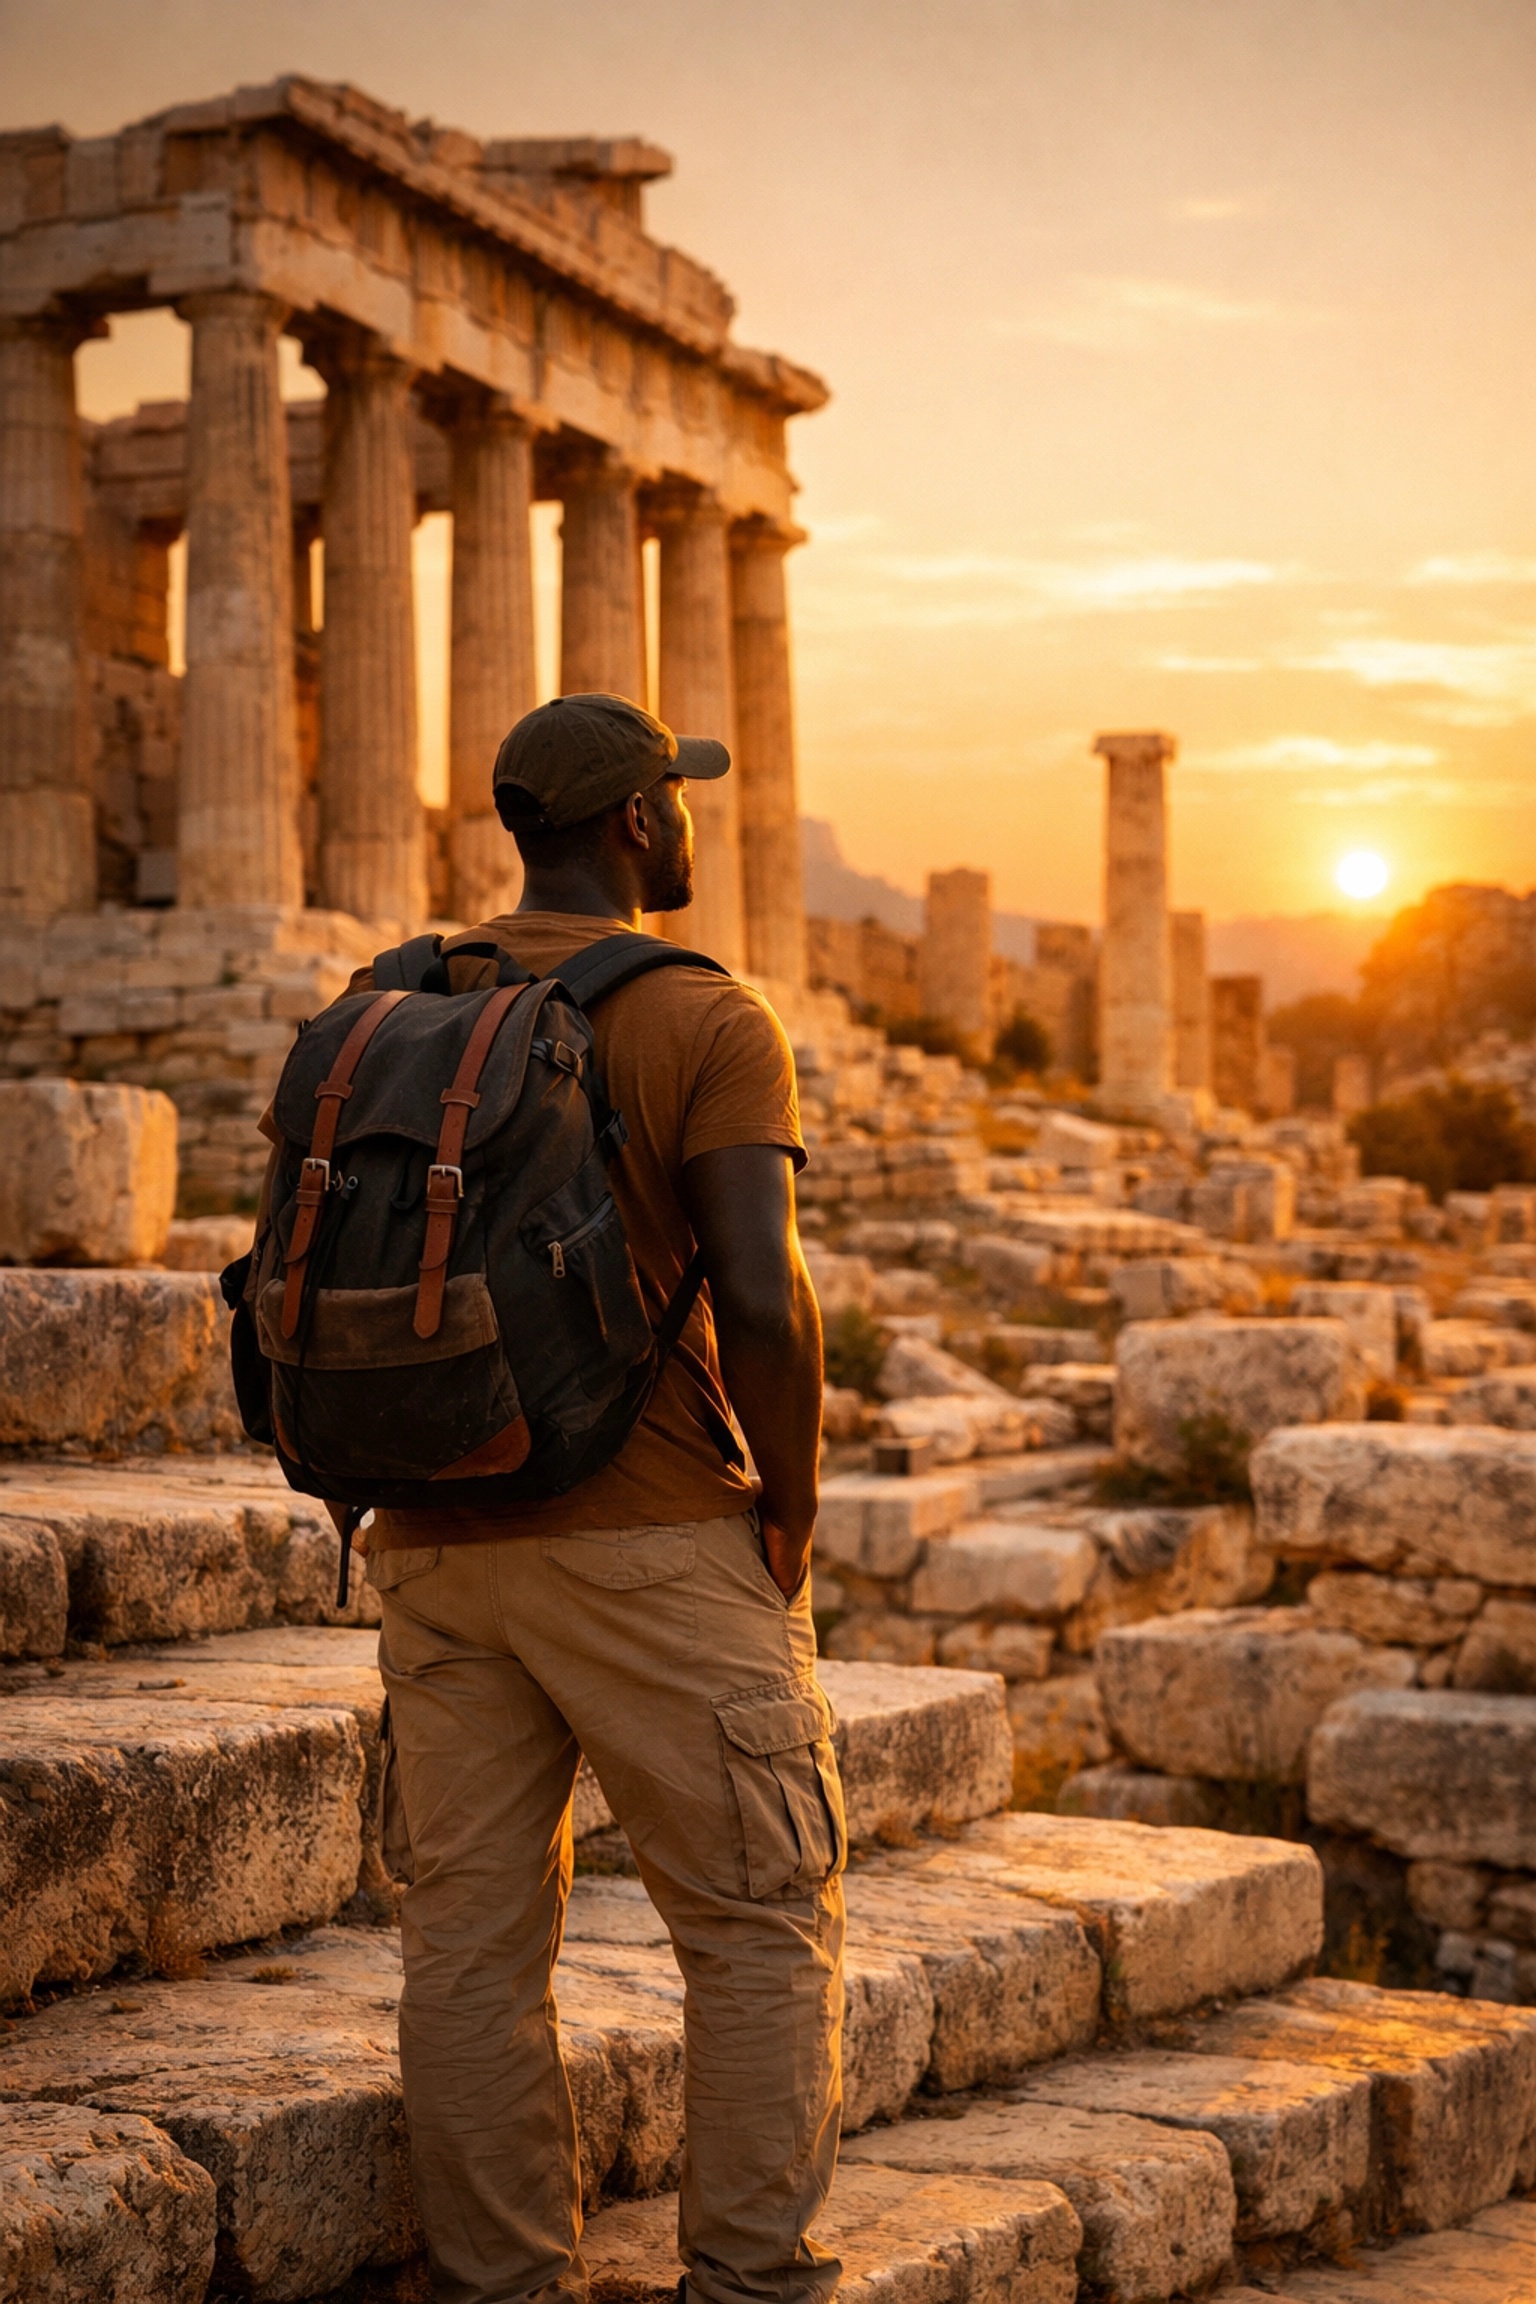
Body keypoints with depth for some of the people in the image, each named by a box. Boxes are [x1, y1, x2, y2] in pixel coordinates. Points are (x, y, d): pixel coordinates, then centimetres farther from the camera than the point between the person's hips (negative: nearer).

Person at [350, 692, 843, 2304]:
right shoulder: (706, 1024, -9)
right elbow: (761, 1298, -20)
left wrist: (406, 1499, 17)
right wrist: (792, 1508, -5)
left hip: (437, 1550, 6)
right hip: (656, 1544, -5)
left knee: (471, 1945, 10)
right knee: (763, 1930, 7)